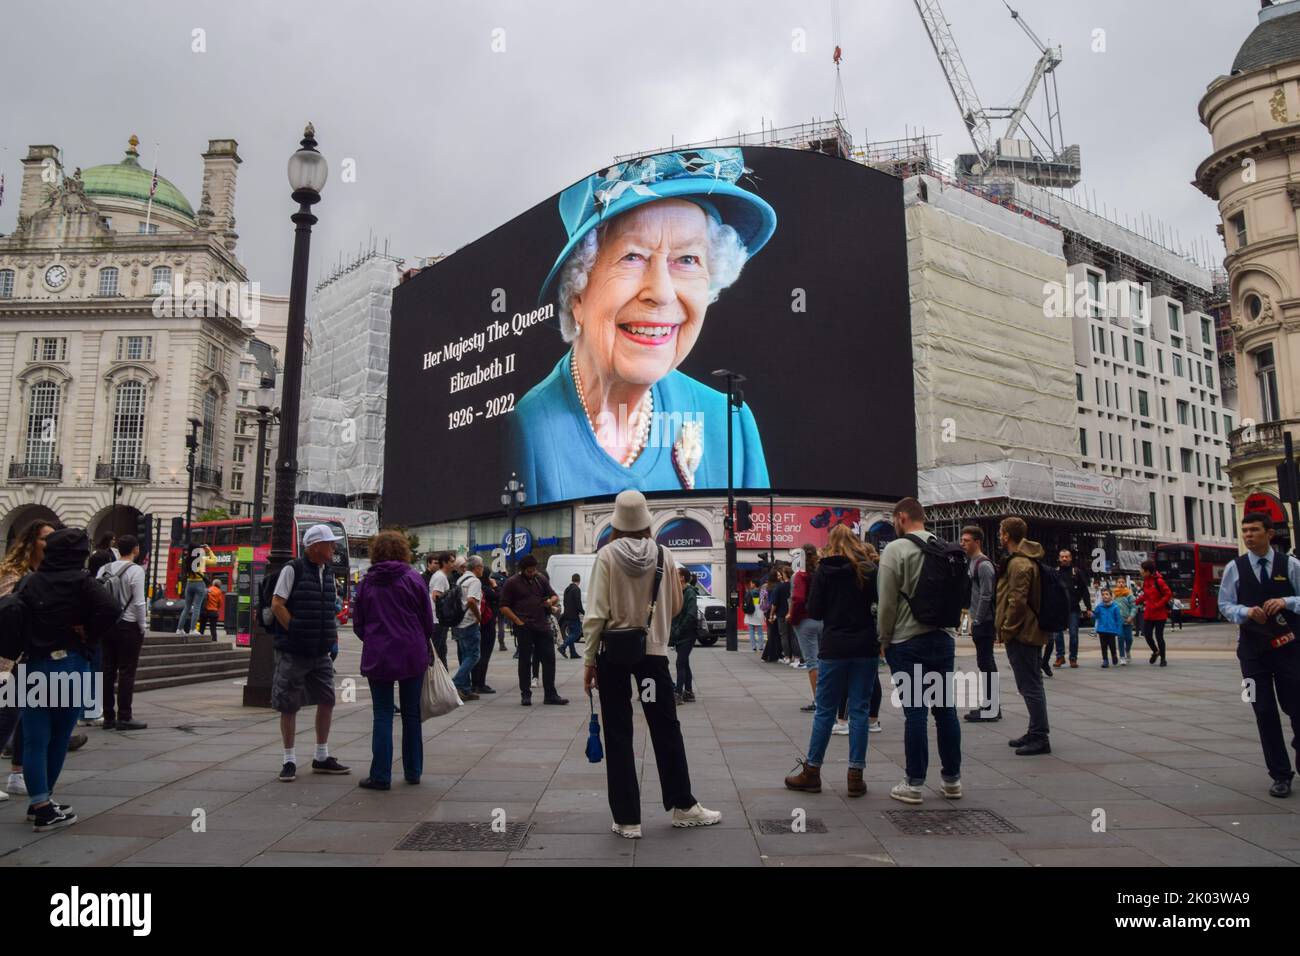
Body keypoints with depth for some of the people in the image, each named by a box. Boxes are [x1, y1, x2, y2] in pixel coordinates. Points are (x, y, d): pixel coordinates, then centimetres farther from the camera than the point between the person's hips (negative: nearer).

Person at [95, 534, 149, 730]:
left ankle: (108, 716, 16)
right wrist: (143, 628, -4)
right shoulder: (136, 570, -11)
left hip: (108, 625, 6)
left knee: (108, 671, 10)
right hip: (128, 626, -6)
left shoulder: (104, 569, 7)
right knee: (127, 672, -2)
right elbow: (139, 602, -14)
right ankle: (124, 717, 0)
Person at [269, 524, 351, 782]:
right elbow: (277, 605, -12)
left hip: (321, 652, 6)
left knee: (327, 701, 8)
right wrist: (297, 633, -14)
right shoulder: (292, 569, -9)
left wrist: (332, 633, 6)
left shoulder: (328, 571, 10)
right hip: (292, 652, -6)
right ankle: (290, 761, 15)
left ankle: (321, 758, 21)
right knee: (288, 706, 3)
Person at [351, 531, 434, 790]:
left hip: (377, 657, 1)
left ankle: (381, 776, 4)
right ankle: (413, 771, 18)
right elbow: (427, 620, -1)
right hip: (412, 655, 0)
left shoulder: (366, 583, 2)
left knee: (382, 715, 5)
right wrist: (425, 646, 15)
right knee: (411, 713, 11)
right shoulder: (413, 579, -4)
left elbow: (358, 624, 7)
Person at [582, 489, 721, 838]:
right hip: (653, 652, 2)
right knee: (666, 730, 15)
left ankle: (627, 819, 13)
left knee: (618, 735, 8)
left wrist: (589, 660, -4)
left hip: (613, 653, -1)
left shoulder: (607, 555, -10)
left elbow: (596, 613, -12)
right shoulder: (664, 554, -4)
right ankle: (683, 806, 27)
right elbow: (676, 605, 6)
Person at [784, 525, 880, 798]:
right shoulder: (870, 570, 0)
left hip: (834, 647, -1)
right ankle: (856, 775, 8)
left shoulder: (823, 571, -3)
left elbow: (814, 611, -2)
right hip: (866, 647, 1)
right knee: (859, 710, 6)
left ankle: (811, 772, 14)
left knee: (825, 710, 7)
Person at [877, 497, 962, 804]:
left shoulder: (896, 549, -10)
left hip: (908, 642, -5)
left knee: (915, 712, -1)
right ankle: (952, 779, 20)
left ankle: (914, 784, 6)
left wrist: (884, 639, 0)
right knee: (946, 709, 11)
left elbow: (887, 602, -11)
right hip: (943, 638, 5)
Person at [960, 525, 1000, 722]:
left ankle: (991, 707, -1)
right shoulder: (971, 562, 15)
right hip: (978, 622, 10)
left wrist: (977, 620, -16)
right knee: (985, 663, 13)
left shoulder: (984, 565, -15)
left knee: (986, 663, -6)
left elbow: (986, 596, -19)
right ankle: (990, 705, 20)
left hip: (983, 622, -10)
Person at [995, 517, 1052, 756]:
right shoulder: (1026, 560, 17)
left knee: (1030, 686, -6)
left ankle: (1040, 738, -2)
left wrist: (1006, 630, -15)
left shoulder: (1018, 564, -17)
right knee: (1031, 685, 16)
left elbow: (1017, 602, -23)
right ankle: (1036, 733, 24)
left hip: (1021, 634, -11)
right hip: (1030, 632, 11)